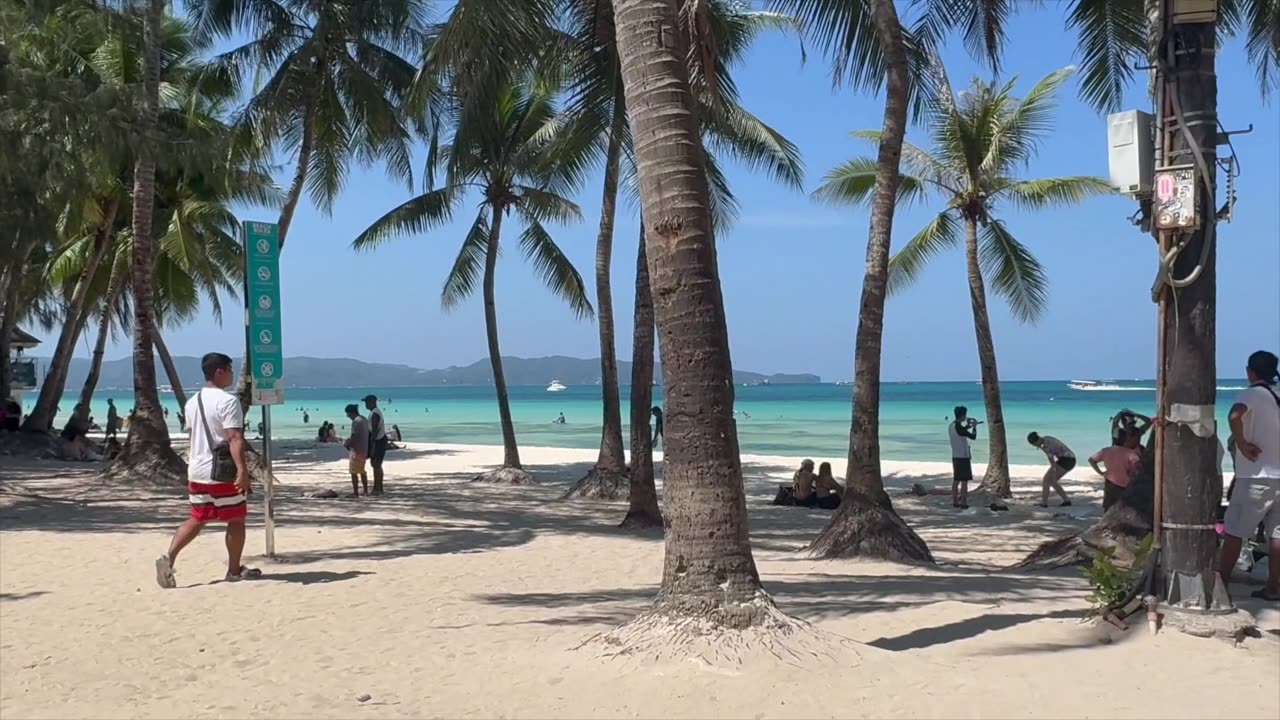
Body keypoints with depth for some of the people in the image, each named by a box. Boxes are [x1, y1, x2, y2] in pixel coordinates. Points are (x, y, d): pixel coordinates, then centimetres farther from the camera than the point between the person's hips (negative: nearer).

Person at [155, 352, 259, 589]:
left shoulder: (192, 402, 12)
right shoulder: (227, 401, -14)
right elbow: (235, 438, -24)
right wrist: (242, 470, -29)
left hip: (197, 470, 7)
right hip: (223, 472, -7)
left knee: (196, 519, 15)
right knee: (236, 520, 7)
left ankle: (169, 558, -3)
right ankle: (235, 570, 15)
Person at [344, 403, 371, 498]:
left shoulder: (356, 421, -18)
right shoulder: (364, 419, 12)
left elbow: (354, 437, -23)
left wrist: (346, 444, -6)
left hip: (356, 450, -10)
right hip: (364, 450, 10)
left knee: (354, 472, -3)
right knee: (362, 471, 20)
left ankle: (355, 493, -3)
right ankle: (366, 491, 27)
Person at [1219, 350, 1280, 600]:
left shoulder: (1252, 394, -9)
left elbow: (1235, 416, -31)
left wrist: (1242, 444, -18)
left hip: (1256, 476, -6)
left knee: (1233, 531, 0)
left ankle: (1221, 582, 3)